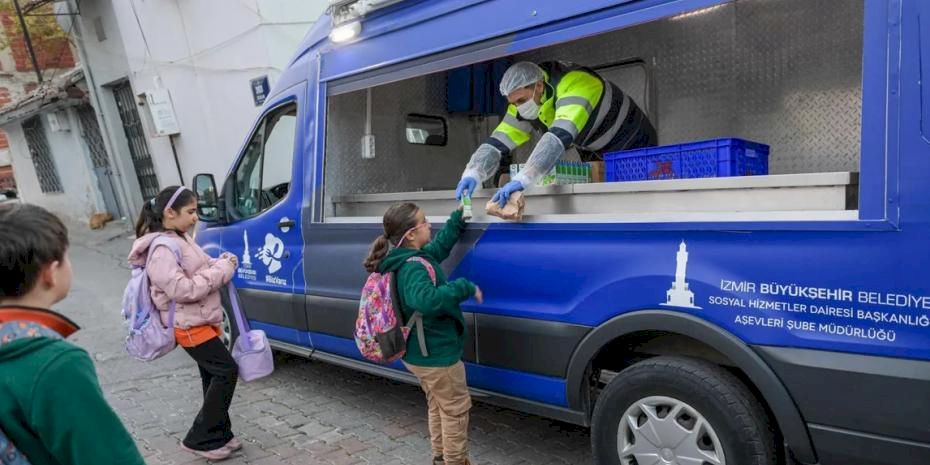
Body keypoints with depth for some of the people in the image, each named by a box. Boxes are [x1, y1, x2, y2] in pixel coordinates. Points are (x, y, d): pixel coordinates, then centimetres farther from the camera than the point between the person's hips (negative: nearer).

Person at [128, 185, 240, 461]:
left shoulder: (179, 240, 10)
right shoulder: (163, 249, -21)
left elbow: (200, 269, 18)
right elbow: (183, 289, -27)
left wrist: (223, 263, -3)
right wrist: (221, 270, -20)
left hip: (200, 321, 10)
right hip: (189, 326, -10)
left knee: (213, 377, 13)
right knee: (226, 371, -9)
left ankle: (219, 437, 24)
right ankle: (200, 439, 2)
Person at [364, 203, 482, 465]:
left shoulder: (406, 259, 3)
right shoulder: (414, 267, -28)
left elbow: (440, 245, 17)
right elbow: (426, 300, -49)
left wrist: (459, 216, 15)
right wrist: (466, 287, -40)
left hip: (420, 352, 10)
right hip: (436, 354, -10)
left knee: (438, 407, 24)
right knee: (456, 409, 8)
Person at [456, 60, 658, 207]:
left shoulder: (574, 84, -34)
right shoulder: (524, 100, -11)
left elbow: (559, 138, -49)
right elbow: (498, 142, -17)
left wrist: (522, 180, -58)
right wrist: (472, 174, -34)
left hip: (634, 147, -6)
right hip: (598, 157, 7)